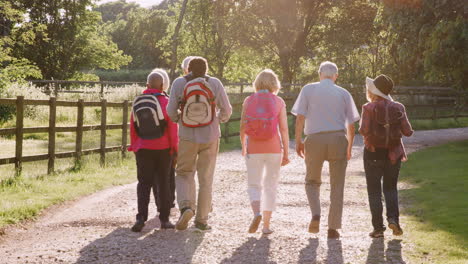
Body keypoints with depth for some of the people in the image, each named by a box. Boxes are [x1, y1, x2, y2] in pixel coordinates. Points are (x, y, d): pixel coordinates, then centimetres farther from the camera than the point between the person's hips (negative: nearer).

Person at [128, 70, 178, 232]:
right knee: (163, 182, 8)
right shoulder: (166, 102, -7)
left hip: (143, 149, 2)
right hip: (163, 148, -1)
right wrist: (174, 147, -1)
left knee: (144, 183, 4)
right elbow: (172, 127, -9)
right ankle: (164, 219, 11)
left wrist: (134, 146, 14)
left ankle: (141, 217, -11)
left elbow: (132, 126, 5)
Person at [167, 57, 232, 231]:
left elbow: (171, 112, -2)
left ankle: (185, 206, -12)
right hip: (210, 137, 0)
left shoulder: (179, 83, 0)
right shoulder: (214, 83, 0)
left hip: (187, 136, 0)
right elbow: (226, 110, 1)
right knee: (205, 179, 9)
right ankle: (201, 219, 13)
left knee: (184, 174, 13)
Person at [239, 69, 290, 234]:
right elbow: (284, 129, -7)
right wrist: (286, 154, -1)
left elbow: (243, 127, 2)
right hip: (274, 149, 0)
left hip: (254, 149, 0)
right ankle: (266, 225, 11)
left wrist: (243, 147, 18)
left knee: (254, 185, 9)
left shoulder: (248, 101, 0)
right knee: (270, 186, 12)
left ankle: (256, 213, -18)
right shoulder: (278, 102, -3)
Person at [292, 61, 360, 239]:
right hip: (338, 139, 0)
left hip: (314, 139, 0)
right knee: (337, 186, 8)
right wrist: (349, 148, 19)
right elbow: (351, 125, 8)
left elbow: (300, 117, -3)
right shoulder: (344, 94, 9)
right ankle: (333, 228, 6)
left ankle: (316, 214, -6)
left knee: (312, 181, 17)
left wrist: (298, 141, 3)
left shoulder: (308, 90, 5)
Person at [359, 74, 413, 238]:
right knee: (390, 188, 18)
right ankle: (393, 218, -3)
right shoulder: (397, 108, 0)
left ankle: (378, 228, 4)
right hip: (393, 153, 3)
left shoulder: (369, 108, -10)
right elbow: (408, 132, -3)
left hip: (373, 152, -3)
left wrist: (362, 129, 2)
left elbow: (364, 130, -20)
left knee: (374, 190, 6)